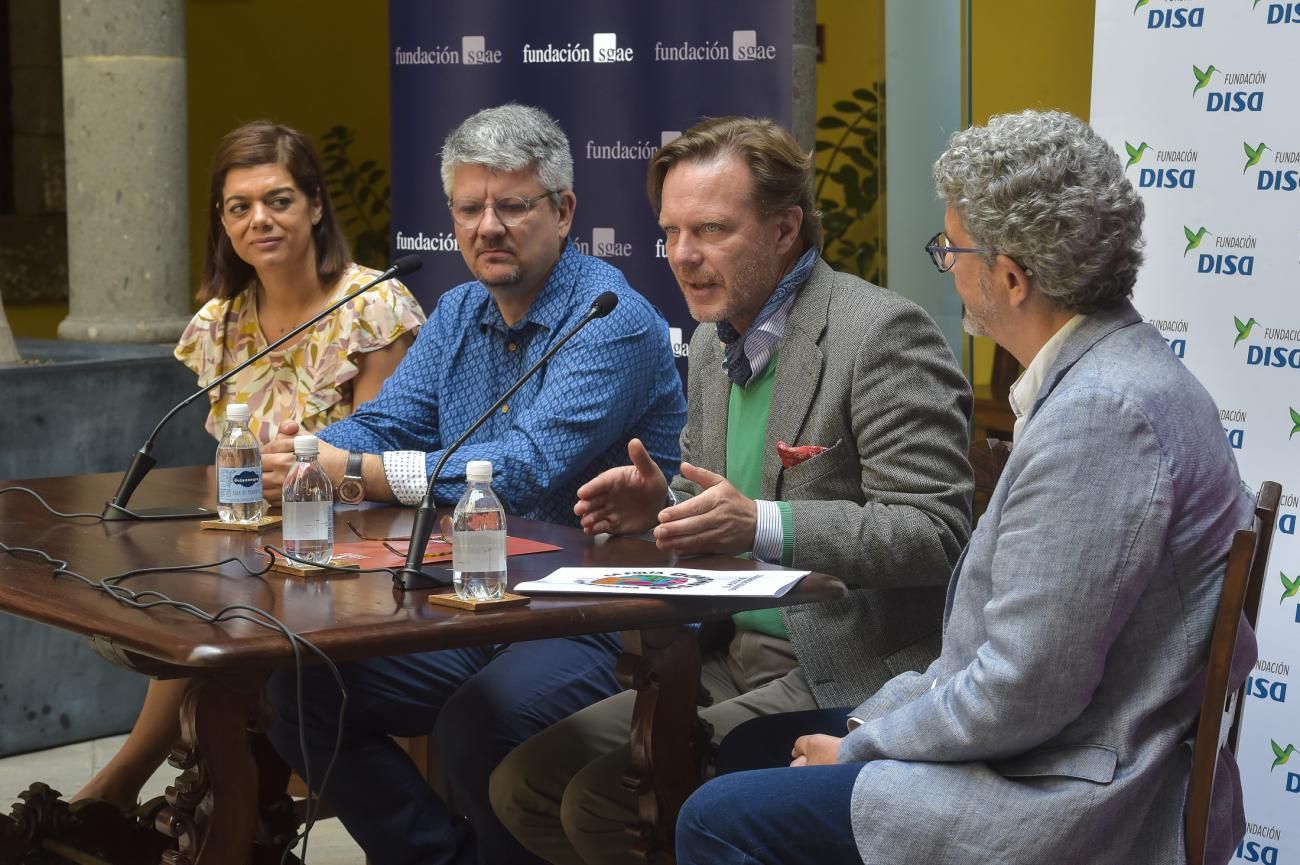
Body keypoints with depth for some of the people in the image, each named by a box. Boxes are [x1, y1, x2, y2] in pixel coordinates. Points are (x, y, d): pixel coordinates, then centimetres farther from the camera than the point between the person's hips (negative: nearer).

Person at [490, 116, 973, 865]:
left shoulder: (883, 333, -14)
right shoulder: (714, 344, 13)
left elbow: (933, 534, -19)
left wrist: (760, 523, -27)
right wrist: (659, 507, 0)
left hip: (849, 676, -9)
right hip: (734, 662, 9)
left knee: (606, 804, -20)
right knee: (525, 783, -1)